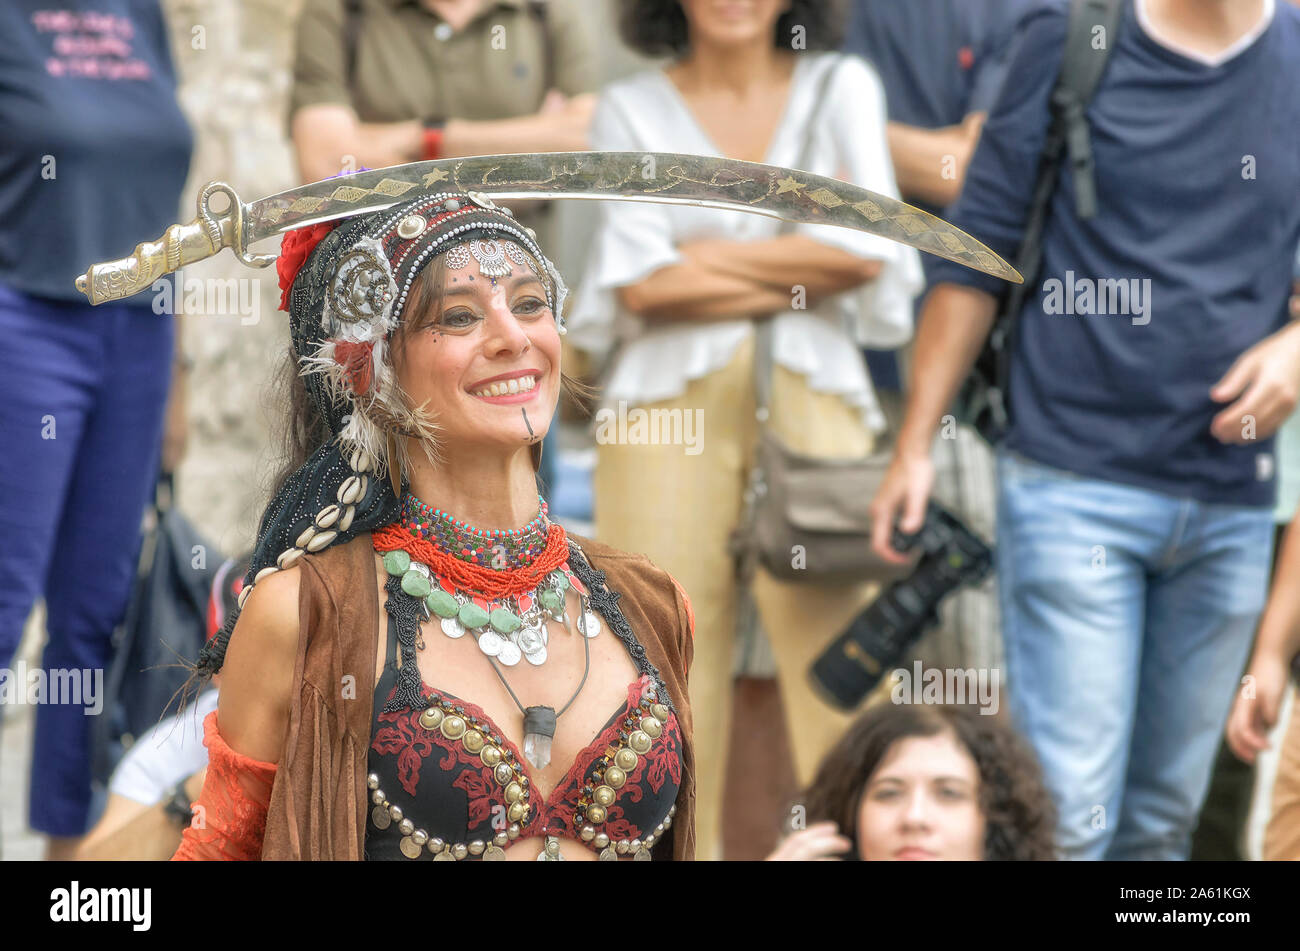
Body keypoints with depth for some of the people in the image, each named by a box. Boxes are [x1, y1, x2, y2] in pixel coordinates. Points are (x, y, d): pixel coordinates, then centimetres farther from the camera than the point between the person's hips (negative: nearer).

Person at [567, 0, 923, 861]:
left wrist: (714, 255, -2)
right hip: (668, 408, 0)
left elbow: (870, 248, -3)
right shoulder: (632, 109, 9)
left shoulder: (841, 87, 11)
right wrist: (799, 277, -3)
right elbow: (642, 284, -4)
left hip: (814, 402, 0)